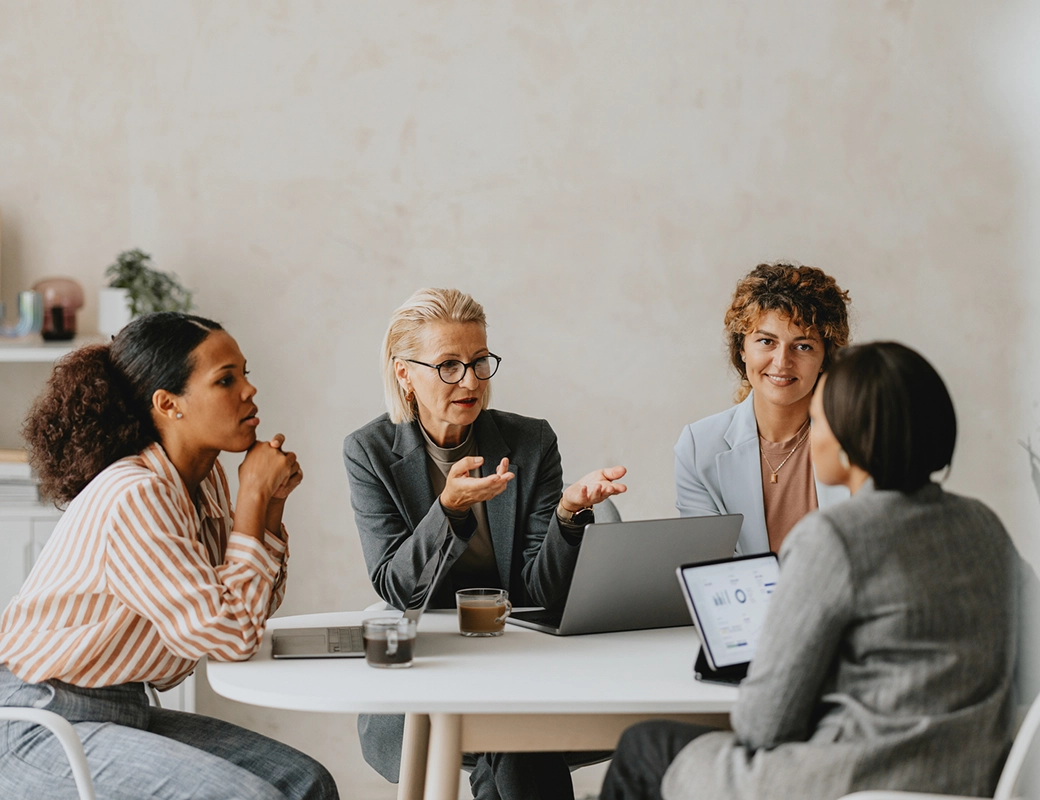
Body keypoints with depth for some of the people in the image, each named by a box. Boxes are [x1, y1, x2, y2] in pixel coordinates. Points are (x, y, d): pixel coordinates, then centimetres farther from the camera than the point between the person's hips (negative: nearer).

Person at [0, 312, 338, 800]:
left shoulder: (205, 480, 5)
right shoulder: (133, 498, -22)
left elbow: (252, 609, 11)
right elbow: (229, 634, -22)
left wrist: (273, 501, -1)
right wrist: (252, 497, -15)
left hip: (125, 711, 9)